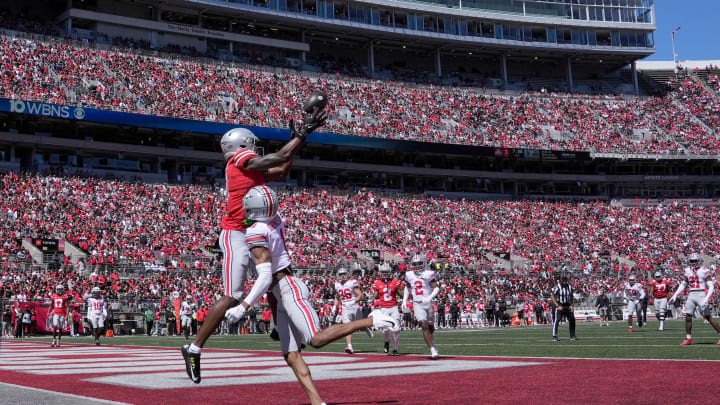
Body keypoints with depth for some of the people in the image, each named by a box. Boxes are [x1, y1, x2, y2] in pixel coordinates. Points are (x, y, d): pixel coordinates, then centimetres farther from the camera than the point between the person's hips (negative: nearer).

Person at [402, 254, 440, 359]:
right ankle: (433, 350, -20)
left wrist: (430, 297, -24)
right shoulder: (409, 275, 6)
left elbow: (436, 288, -8)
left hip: (428, 303, -1)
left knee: (431, 327, 11)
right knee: (424, 325, -17)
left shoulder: (428, 274, -5)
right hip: (417, 305, 1)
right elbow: (407, 288, 22)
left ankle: (432, 345, 40)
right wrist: (404, 300, 13)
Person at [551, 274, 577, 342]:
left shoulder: (569, 287, 5)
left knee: (572, 320, 3)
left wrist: (571, 305, 3)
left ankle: (572, 336, 15)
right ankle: (554, 337, -6)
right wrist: (557, 306, -15)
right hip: (559, 305, -5)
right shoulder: (557, 287, -12)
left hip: (567, 306, 5)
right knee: (556, 320, -10)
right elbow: (552, 296, -11)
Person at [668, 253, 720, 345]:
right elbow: (683, 285, 24)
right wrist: (675, 295, 16)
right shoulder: (688, 271, 12)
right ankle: (688, 339, 8)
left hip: (701, 295, -5)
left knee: (708, 317, -5)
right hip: (691, 295, 5)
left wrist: (706, 299, -20)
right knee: (688, 316, 0)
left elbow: (711, 287, -9)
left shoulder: (704, 271, -6)